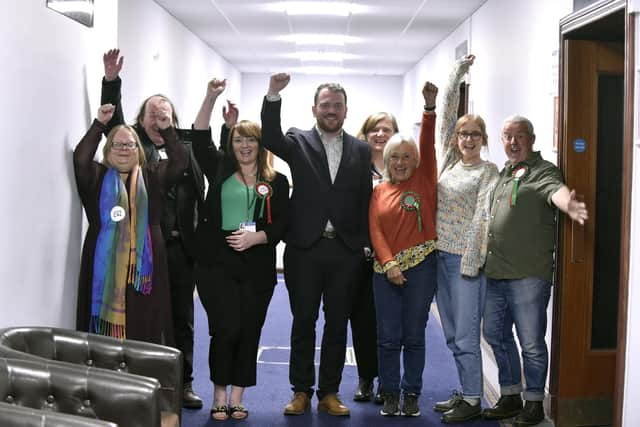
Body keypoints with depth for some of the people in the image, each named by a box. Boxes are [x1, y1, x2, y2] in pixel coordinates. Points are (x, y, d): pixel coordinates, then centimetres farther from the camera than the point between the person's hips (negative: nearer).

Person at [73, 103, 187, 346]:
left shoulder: (152, 177, 14)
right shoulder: (97, 177, 10)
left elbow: (179, 162, 4)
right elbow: (80, 157, -6)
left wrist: (167, 131, -7)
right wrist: (99, 125, -9)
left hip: (143, 265, 1)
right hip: (105, 264, -1)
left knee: (144, 326, 1)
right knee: (107, 329, -3)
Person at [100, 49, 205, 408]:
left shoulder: (188, 148, 12)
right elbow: (113, 121, -3)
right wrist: (112, 81, -15)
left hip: (181, 245, 2)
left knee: (182, 317, 10)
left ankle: (182, 383, 20)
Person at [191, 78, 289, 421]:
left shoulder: (276, 182, 7)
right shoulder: (220, 169, 8)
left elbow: (281, 225, 2)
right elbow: (200, 138, -4)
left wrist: (256, 237, -15)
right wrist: (211, 97, -12)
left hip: (257, 267, 1)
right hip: (216, 263, -1)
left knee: (248, 332, 4)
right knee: (226, 328, -7)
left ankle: (236, 398, 15)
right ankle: (219, 396, 9)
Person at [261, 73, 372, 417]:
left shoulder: (360, 150, 8)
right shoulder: (298, 142, 4)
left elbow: (365, 199, 5)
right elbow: (270, 137, -16)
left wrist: (365, 244, 0)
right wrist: (273, 95, -28)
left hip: (346, 250, 1)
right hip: (305, 247, -1)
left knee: (337, 324, 8)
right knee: (303, 322, 7)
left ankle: (329, 392, 18)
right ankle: (301, 391, 18)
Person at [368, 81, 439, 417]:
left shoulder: (423, 181, 5)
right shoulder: (379, 191, 8)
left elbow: (428, 144, -7)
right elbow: (375, 230, 1)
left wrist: (430, 107, -17)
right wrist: (389, 264, -11)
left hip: (420, 267, -1)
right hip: (386, 270, 1)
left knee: (414, 336, 7)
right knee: (388, 337, 4)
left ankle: (411, 393, 18)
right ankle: (389, 393, 18)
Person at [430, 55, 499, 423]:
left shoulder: (488, 171, -5)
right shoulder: (450, 159, 10)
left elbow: (482, 218, -11)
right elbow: (448, 111, 8)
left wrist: (471, 262, -16)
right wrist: (458, 73, 6)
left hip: (466, 259, -6)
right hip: (440, 256, 6)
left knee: (466, 334, -3)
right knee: (452, 334, 11)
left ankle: (473, 401, 5)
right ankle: (465, 392, 21)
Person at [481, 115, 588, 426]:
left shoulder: (542, 171, -7)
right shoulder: (503, 174, 17)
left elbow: (556, 190, -30)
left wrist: (568, 205, -51)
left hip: (528, 275, -8)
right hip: (496, 272, 8)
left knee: (531, 343, 0)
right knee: (496, 335, 16)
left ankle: (534, 401, 16)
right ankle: (510, 396, 30)